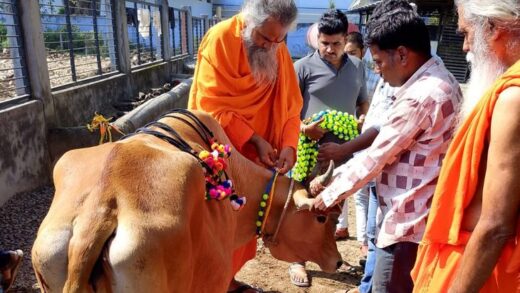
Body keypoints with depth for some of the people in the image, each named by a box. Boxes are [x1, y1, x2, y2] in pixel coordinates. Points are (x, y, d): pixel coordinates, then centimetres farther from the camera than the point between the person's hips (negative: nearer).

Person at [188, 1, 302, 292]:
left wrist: (289, 144, -14)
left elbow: (290, 104, 2)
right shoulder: (221, 40, -15)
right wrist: (254, 139, -22)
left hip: (257, 159, 6)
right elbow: (211, 105, -20)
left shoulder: (279, 50, 3)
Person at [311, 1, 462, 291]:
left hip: (407, 221, -9)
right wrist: (335, 176, 7)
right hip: (418, 214, 9)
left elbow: (375, 158, -17)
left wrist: (329, 195, -3)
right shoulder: (440, 79, 7)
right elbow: (383, 142, 8)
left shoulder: (421, 97, -24)